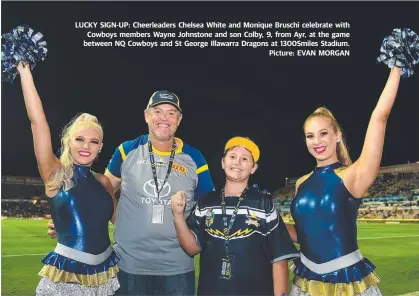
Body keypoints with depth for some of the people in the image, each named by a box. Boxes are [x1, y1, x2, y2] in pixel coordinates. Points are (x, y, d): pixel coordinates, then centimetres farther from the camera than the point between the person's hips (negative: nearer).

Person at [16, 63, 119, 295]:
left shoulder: (103, 182, 4)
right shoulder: (55, 175, -7)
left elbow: (119, 218, 14)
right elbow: (37, 121, -15)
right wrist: (25, 72, -15)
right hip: (66, 277, -4)